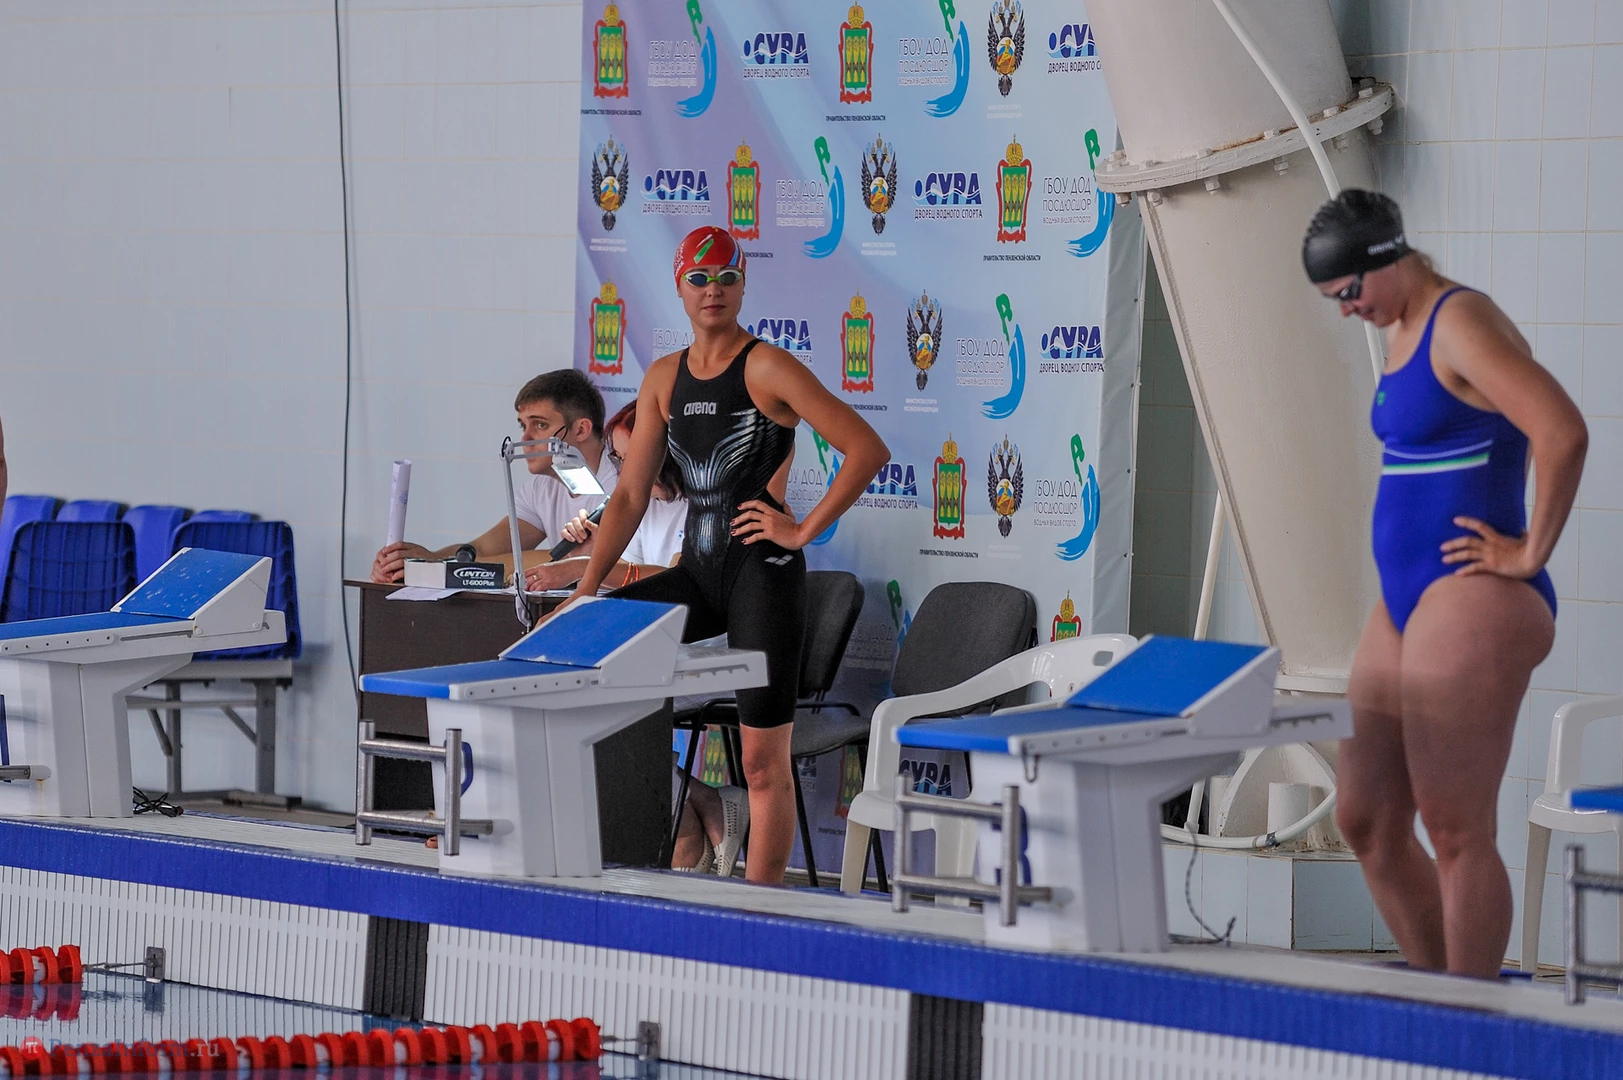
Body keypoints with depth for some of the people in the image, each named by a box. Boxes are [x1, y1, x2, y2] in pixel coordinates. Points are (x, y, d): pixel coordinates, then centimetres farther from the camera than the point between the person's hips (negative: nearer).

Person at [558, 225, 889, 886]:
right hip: (697, 574, 7)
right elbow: (630, 495, 13)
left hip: (764, 576, -7)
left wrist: (803, 531, -12)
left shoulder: (767, 368, -8)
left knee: (763, 760, -4)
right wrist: (588, 588, 5)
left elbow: (868, 450, -12)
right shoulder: (664, 378, 11)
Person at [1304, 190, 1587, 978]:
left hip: (1472, 601, -10)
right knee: (1366, 821, 10)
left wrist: (1530, 554, -18)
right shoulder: (1402, 329, 15)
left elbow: (1563, 434, -26)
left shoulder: (1461, 323, -14)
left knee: (1456, 831, -7)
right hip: (1406, 601, 10)